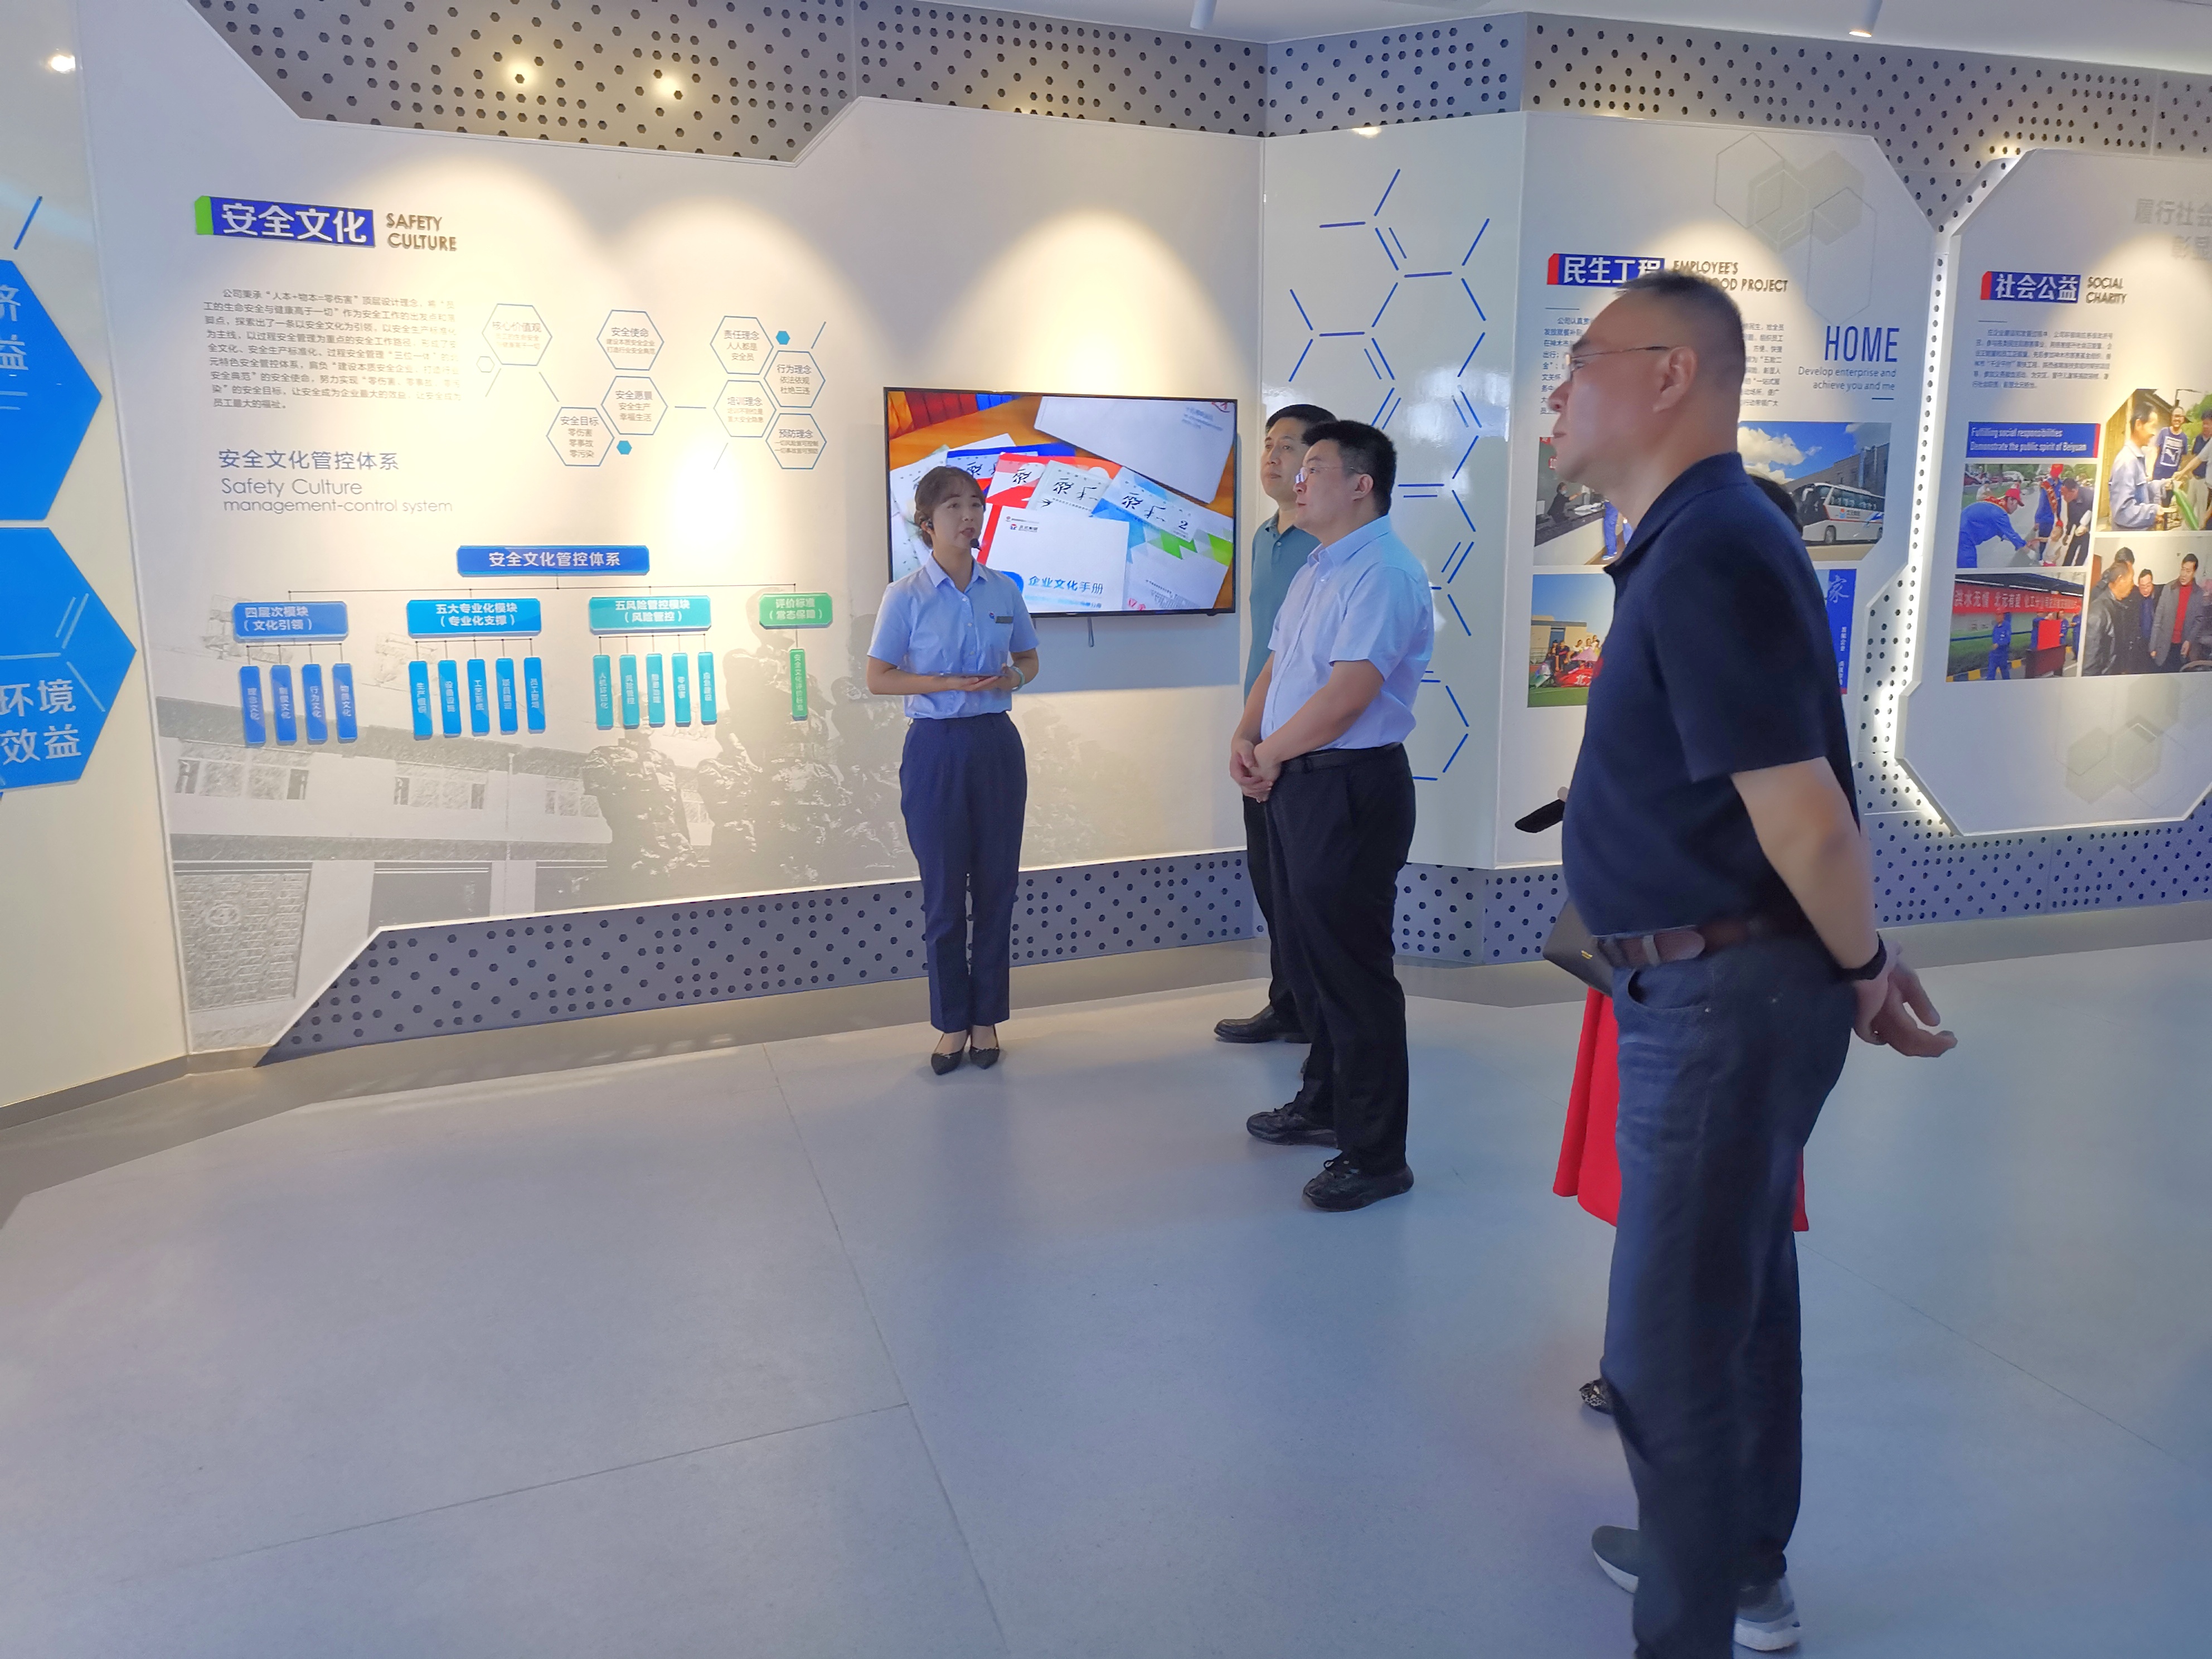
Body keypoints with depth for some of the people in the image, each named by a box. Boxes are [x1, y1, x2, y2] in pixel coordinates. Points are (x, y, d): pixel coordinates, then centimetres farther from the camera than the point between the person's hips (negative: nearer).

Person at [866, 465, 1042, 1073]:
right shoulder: (907, 595, -6)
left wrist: (1013, 676, -8)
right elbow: (878, 678, -5)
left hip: (996, 744, 3)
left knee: (996, 886, 8)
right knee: (944, 892, 5)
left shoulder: (1003, 589, 4)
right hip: (936, 748, -3)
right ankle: (951, 1021, 19)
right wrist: (951, 684, -16)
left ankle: (986, 1017, 21)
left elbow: (1029, 660, 16)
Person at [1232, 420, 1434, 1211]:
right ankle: (1324, 1104, 37)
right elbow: (1277, 666, 19)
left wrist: (1272, 753, -11)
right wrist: (1246, 737, 0)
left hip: (1351, 790, -10)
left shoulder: (1383, 574, -16)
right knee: (1307, 956, 19)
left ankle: (1375, 1156, 7)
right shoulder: (1314, 571, 16)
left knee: (1352, 969, -4)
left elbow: (1348, 691, -24)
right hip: (1295, 785, 10)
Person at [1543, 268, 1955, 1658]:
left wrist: (1863, 971, -7)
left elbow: (1805, 817, -24)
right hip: (1726, 986, 11)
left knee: (1671, 1346, 1)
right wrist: (1863, 963, 16)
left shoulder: (1706, 556, -22)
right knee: (1740, 1293, 24)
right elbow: (1800, 801, 14)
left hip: (1726, 997, -11)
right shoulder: (1699, 540, 11)